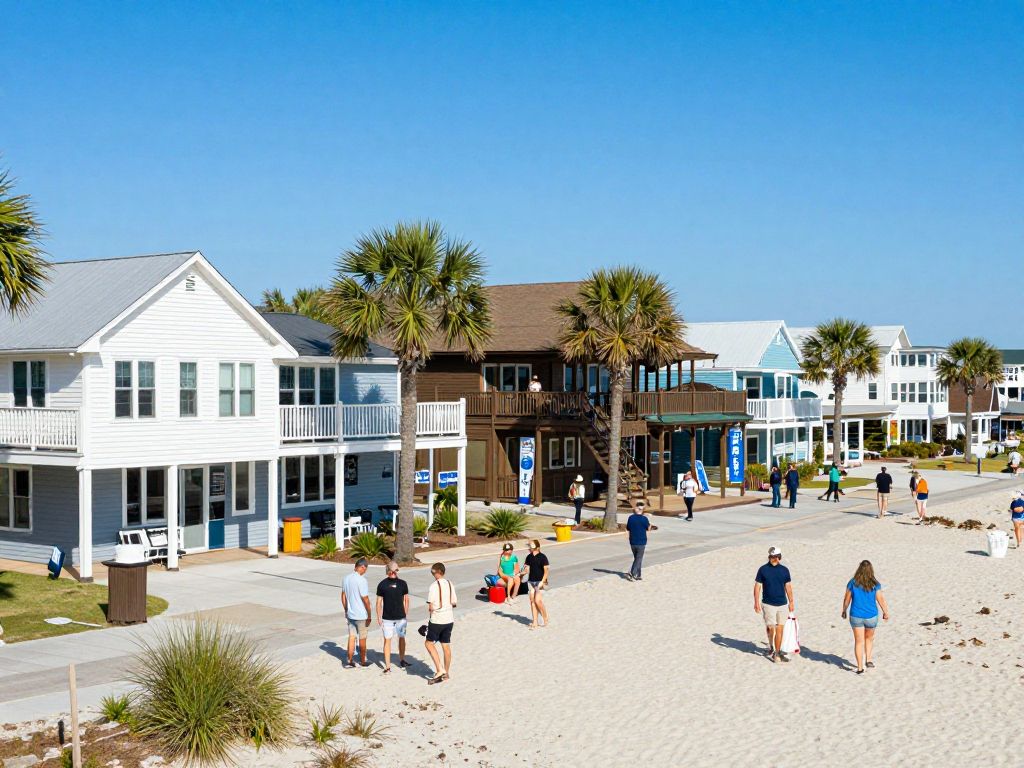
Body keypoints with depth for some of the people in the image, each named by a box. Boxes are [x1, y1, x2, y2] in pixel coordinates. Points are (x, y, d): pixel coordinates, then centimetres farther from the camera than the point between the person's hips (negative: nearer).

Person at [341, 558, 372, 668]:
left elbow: (343, 596, 10)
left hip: (350, 614, 6)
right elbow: (365, 599, -18)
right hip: (361, 615, -6)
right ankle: (363, 661, 21)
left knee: (351, 637, 11)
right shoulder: (361, 580, -21)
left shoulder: (346, 578, 1)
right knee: (362, 638, 9)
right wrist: (369, 615, -8)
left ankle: (350, 661, 11)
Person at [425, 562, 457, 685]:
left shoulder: (434, 586, -16)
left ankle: (439, 670, -3)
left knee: (429, 643, 6)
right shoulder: (450, 584, 3)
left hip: (437, 620, -6)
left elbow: (430, 607, -16)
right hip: (449, 619, 6)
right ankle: (446, 673, 20)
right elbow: (454, 603, 8)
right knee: (446, 646, 13)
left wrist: (432, 609, 4)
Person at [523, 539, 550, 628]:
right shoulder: (529, 557, 8)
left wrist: (542, 581, -16)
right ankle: (535, 622, 8)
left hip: (539, 581, -6)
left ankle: (546, 620, 4)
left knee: (538, 600, -13)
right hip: (531, 581, 6)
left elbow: (546, 570, -10)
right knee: (532, 601, 3)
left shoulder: (542, 557, -9)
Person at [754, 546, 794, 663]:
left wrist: (791, 602, 15)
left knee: (780, 629, 0)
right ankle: (771, 647, 26)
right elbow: (757, 586, 0)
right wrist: (756, 602, -6)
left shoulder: (784, 570, 6)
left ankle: (777, 653, 7)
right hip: (768, 604, -3)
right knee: (771, 628, -1)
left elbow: (788, 587, 14)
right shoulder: (763, 569, -3)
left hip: (783, 604, 3)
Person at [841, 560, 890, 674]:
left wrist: (844, 611, 15)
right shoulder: (875, 584, -11)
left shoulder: (853, 583, -8)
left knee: (859, 641, 7)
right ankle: (868, 660, 20)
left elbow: (847, 599, -1)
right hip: (871, 616, 0)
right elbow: (881, 599, -6)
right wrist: (885, 613, 8)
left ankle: (860, 668, 7)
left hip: (856, 616, 0)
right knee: (869, 638, 26)